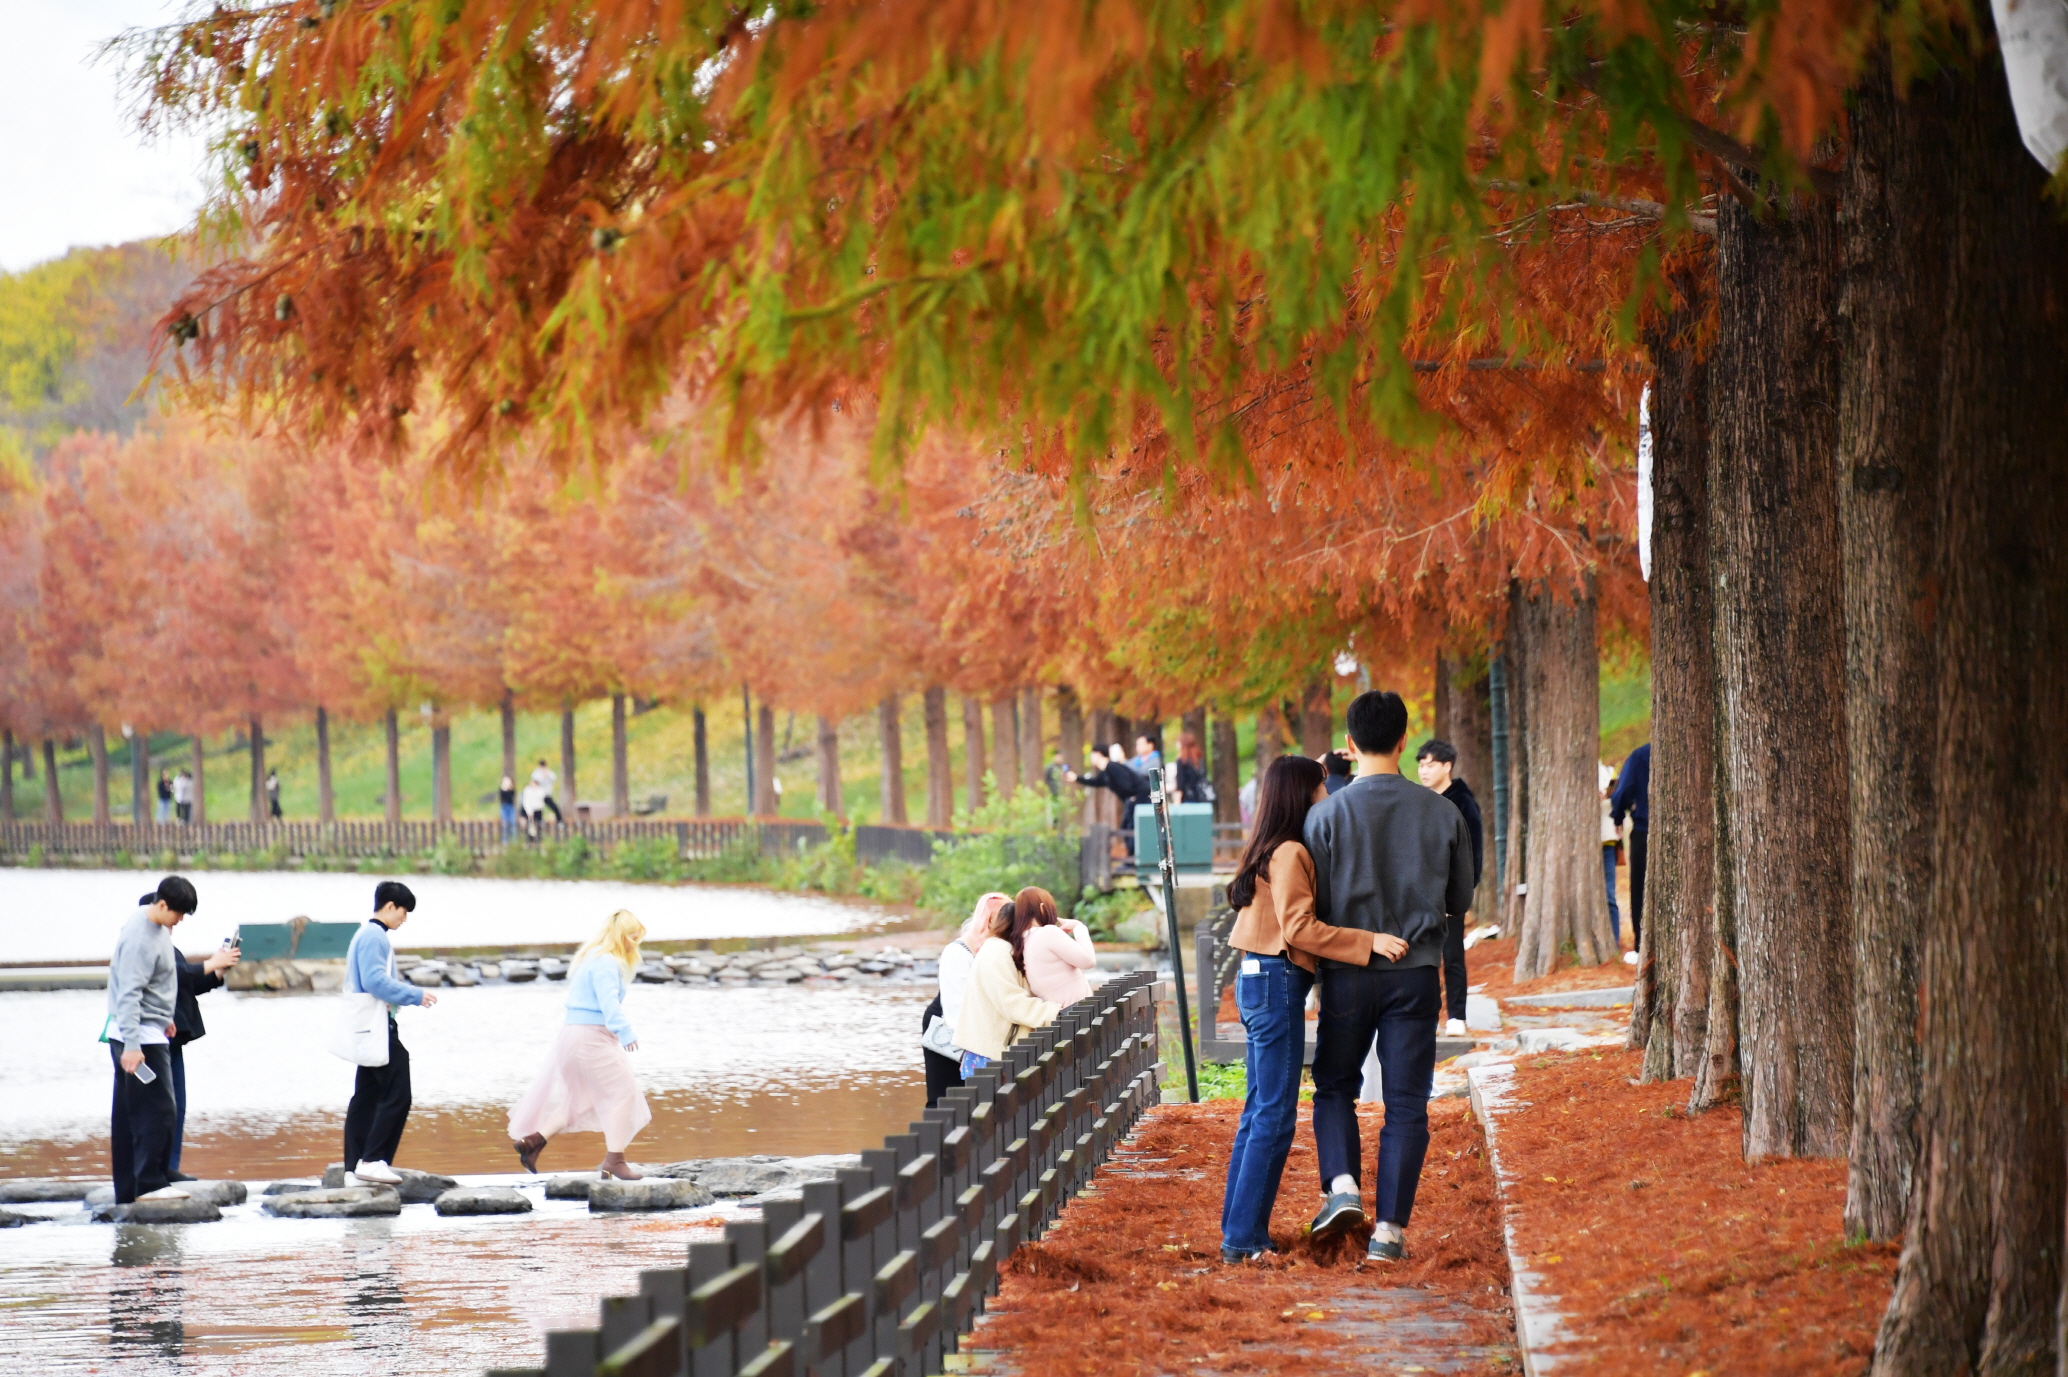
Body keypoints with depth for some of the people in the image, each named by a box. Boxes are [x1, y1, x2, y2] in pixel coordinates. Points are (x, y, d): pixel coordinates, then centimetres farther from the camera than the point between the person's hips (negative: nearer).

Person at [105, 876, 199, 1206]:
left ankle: (126, 1191, 11)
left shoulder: (157, 927, 10)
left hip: (149, 1033, 10)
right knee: (159, 1110, -10)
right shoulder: (140, 938, -20)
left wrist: (165, 1018, 30)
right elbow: (129, 995, -25)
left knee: (127, 1114, 9)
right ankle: (150, 1182, -9)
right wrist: (132, 1046, -29)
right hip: (140, 1036, -10)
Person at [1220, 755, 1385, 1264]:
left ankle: (1239, 1231, 17)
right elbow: (1300, 927, -21)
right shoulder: (1290, 854, -14)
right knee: (1275, 1117, -7)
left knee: (1259, 1112, 13)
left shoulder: (1274, 851, 14)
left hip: (1259, 981, 10)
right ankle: (1243, 1238, -7)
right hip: (1277, 981, -10)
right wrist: (1369, 942, -22)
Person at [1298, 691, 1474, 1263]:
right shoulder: (1443, 814, -2)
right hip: (1416, 974, 1)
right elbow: (1460, 901, 8)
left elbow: (1313, 906, -6)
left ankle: (1342, 1184, -4)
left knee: (1335, 1085, 18)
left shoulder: (1327, 814, -8)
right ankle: (1390, 1228, 2)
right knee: (1406, 1104, 5)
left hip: (1347, 975, -1)